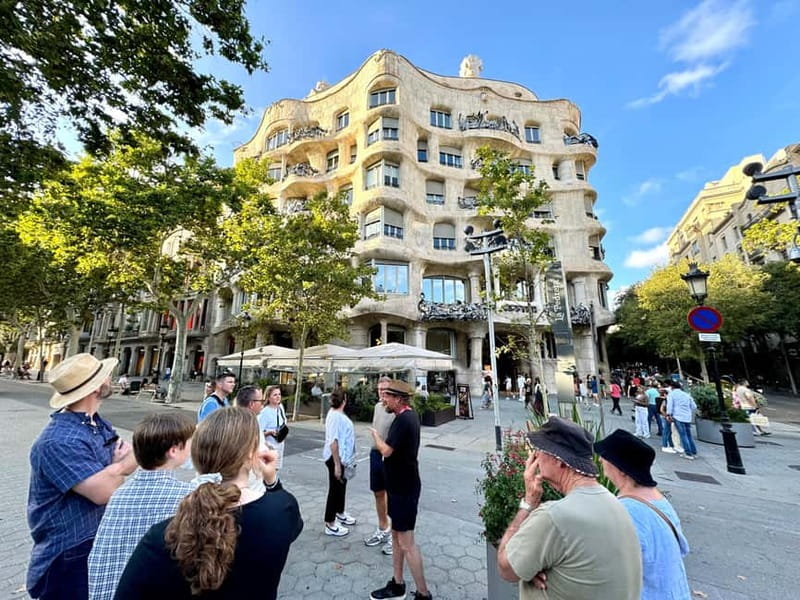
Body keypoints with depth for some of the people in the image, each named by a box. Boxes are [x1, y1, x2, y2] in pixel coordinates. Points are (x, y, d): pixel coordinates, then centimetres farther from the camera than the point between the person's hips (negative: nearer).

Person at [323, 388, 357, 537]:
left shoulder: (337, 414, 4)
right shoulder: (335, 416, -27)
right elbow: (333, 442, -29)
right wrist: (337, 464, -26)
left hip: (342, 457, 10)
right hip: (335, 458, -10)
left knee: (341, 486, 24)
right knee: (335, 488, 5)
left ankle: (340, 514, 44)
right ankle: (330, 525, 22)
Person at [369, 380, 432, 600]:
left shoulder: (403, 419, -25)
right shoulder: (410, 415, 5)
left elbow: (386, 450, -27)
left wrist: (375, 434, -11)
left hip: (403, 488, -10)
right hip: (401, 485, 10)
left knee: (407, 542, 3)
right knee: (396, 535, 21)